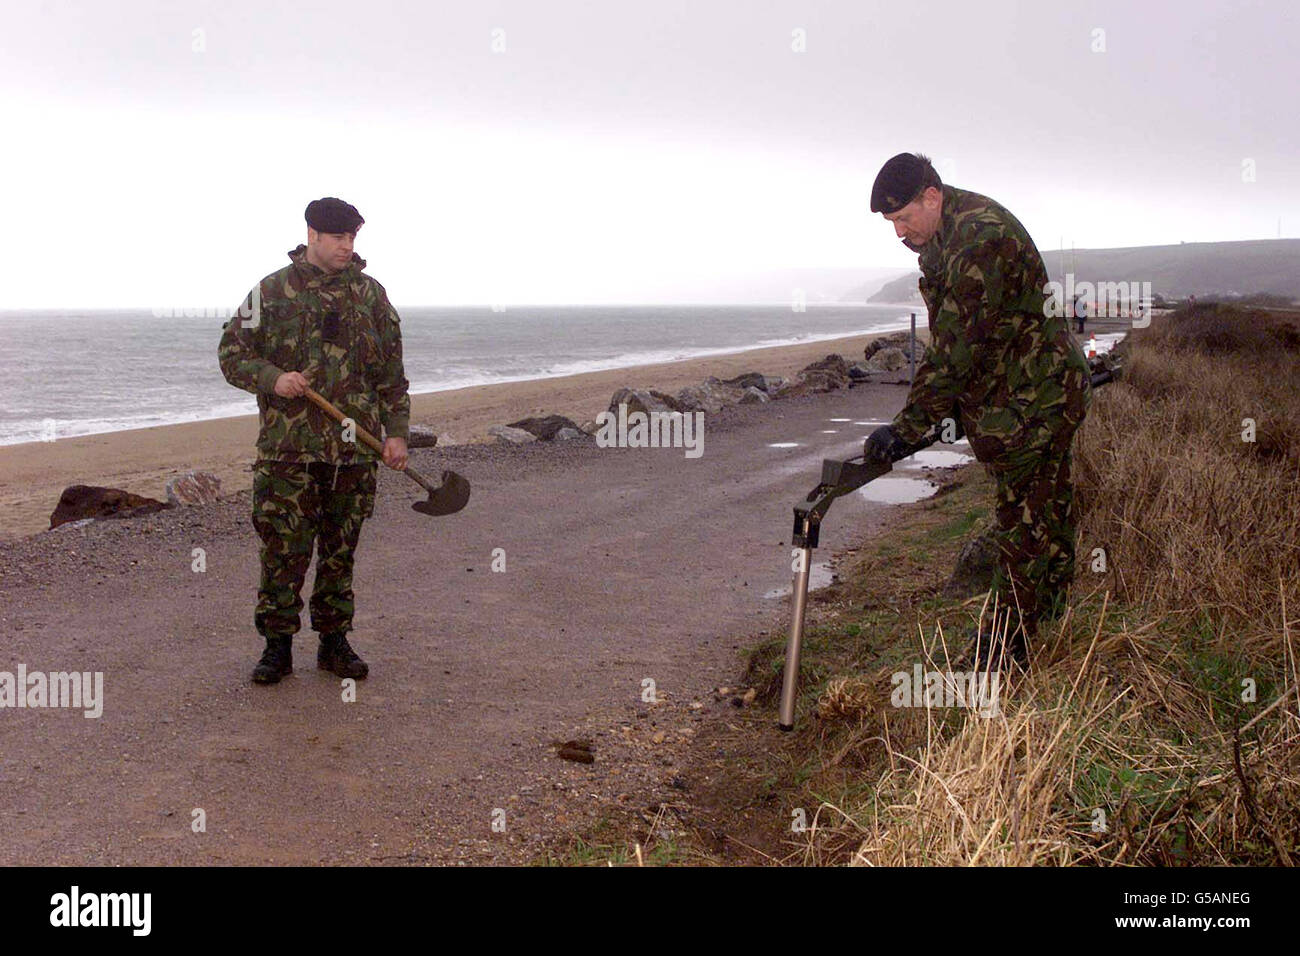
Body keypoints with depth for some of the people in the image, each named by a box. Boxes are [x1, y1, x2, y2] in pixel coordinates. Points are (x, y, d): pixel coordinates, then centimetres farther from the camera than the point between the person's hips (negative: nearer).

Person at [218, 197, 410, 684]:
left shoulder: (372, 295, 9)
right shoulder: (271, 292, 1)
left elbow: (391, 372, 11)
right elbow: (232, 354, 3)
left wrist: (396, 432, 4)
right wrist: (273, 378, -15)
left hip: (355, 448, 2)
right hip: (288, 447, -2)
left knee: (340, 549, 10)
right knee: (284, 550, 0)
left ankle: (334, 642, 21)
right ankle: (277, 645, 12)